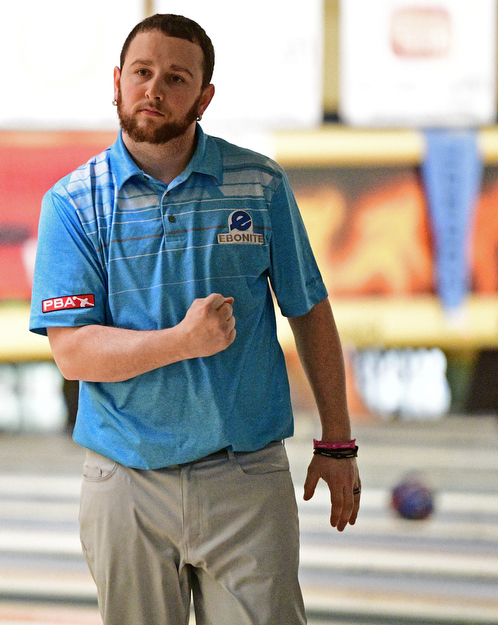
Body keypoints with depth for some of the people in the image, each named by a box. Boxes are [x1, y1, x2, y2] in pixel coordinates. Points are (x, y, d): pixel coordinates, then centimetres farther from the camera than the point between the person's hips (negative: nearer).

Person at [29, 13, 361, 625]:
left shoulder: (261, 185, 2)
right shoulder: (73, 203, -2)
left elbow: (310, 313, 10)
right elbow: (73, 353, -9)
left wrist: (336, 441, 8)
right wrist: (184, 341, -23)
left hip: (247, 479, 0)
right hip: (125, 484, 0)